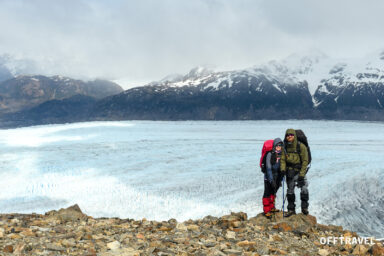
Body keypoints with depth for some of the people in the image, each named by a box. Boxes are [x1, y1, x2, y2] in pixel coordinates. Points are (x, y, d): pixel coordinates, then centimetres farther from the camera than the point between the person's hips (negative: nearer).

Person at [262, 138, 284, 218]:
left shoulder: (282, 154, -3)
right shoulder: (270, 154, -20)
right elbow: (268, 168, -20)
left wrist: (280, 179, 7)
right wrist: (271, 180, -24)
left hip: (277, 177, 6)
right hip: (268, 177, -6)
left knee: (273, 192, 18)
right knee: (267, 193, -3)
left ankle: (271, 208, 33)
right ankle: (266, 211, 6)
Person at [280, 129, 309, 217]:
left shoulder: (301, 146, -13)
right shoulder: (285, 147, -1)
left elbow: (305, 161, -12)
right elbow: (282, 159, 2)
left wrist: (302, 174, -16)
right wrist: (283, 168, -16)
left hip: (300, 171, -3)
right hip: (289, 171, 4)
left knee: (304, 189, -14)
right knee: (290, 191, 9)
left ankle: (304, 207, 4)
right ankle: (291, 209, 21)